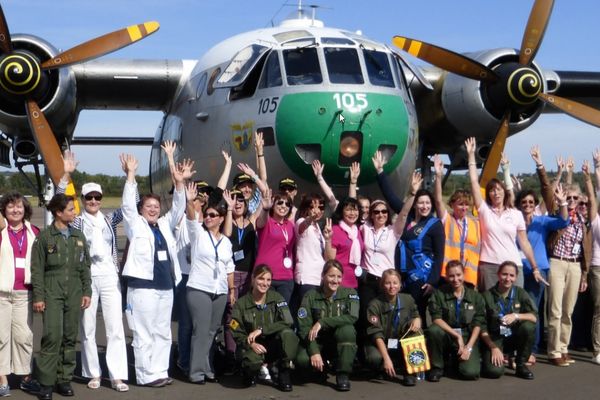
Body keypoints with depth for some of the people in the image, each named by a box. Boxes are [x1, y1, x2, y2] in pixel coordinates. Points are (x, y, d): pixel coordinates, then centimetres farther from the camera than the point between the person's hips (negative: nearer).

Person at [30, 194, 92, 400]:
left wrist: (87, 292, 7)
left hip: (74, 293, 4)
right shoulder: (44, 236, -1)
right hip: (52, 293, -4)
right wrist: (38, 297, -6)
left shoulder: (78, 236, 12)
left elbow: (85, 267, 14)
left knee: (70, 337, 5)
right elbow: (37, 269, -2)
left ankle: (64, 379, 14)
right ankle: (46, 382, -3)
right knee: (52, 336, -11)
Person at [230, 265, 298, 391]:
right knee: (252, 361, -36)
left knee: (287, 334, -32)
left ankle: (284, 374, -10)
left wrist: (261, 330, -24)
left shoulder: (277, 298, -1)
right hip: (254, 346, -1)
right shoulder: (241, 304, -1)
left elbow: (287, 322, -15)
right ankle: (250, 372, 5)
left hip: (275, 345, 1)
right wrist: (251, 344, -25)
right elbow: (237, 333, -4)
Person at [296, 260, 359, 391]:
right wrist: (314, 352, -27)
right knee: (301, 359, -30)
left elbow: (352, 317, -23)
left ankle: (343, 374, -17)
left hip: (342, 343, 0)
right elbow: (304, 327, -13)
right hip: (318, 342, 0)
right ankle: (322, 369, 6)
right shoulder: (311, 296, -5)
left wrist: (322, 323, -28)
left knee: (347, 329, -33)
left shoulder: (349, 293, -5)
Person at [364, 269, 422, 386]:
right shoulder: (375, 305, -16)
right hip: (381, 345, -3)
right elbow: (377, 335, -21)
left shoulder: (408, 299, -5)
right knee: (374, 358, -37)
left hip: (402, 345, 4)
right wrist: (386, 358, -31)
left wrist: (417, 319, -18)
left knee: (415, 328, -24)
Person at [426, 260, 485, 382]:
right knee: (434, 330, -35)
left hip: (468, 337, 1)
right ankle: (437, 367, -10)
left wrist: (469, 347, -12)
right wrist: (457, 336, -20)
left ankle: (457, 361, 15)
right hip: (447, 335, -1)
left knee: (471, 373, -24)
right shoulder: (439, 293, -3)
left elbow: (478, 324, -1)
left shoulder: (475, 296, 3)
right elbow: (436, 319, -13)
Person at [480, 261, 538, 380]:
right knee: (495, 371, -30)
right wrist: (494, 347, -18)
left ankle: (521, 365, -8)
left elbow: (534, 317, -12)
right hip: (493, 339, -3)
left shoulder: (520, 293, 0)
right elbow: (482, 328, -7)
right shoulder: (487, 296, -7)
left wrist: (516, 316, -30)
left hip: (514, 337, 3)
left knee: (528, 327, -29)